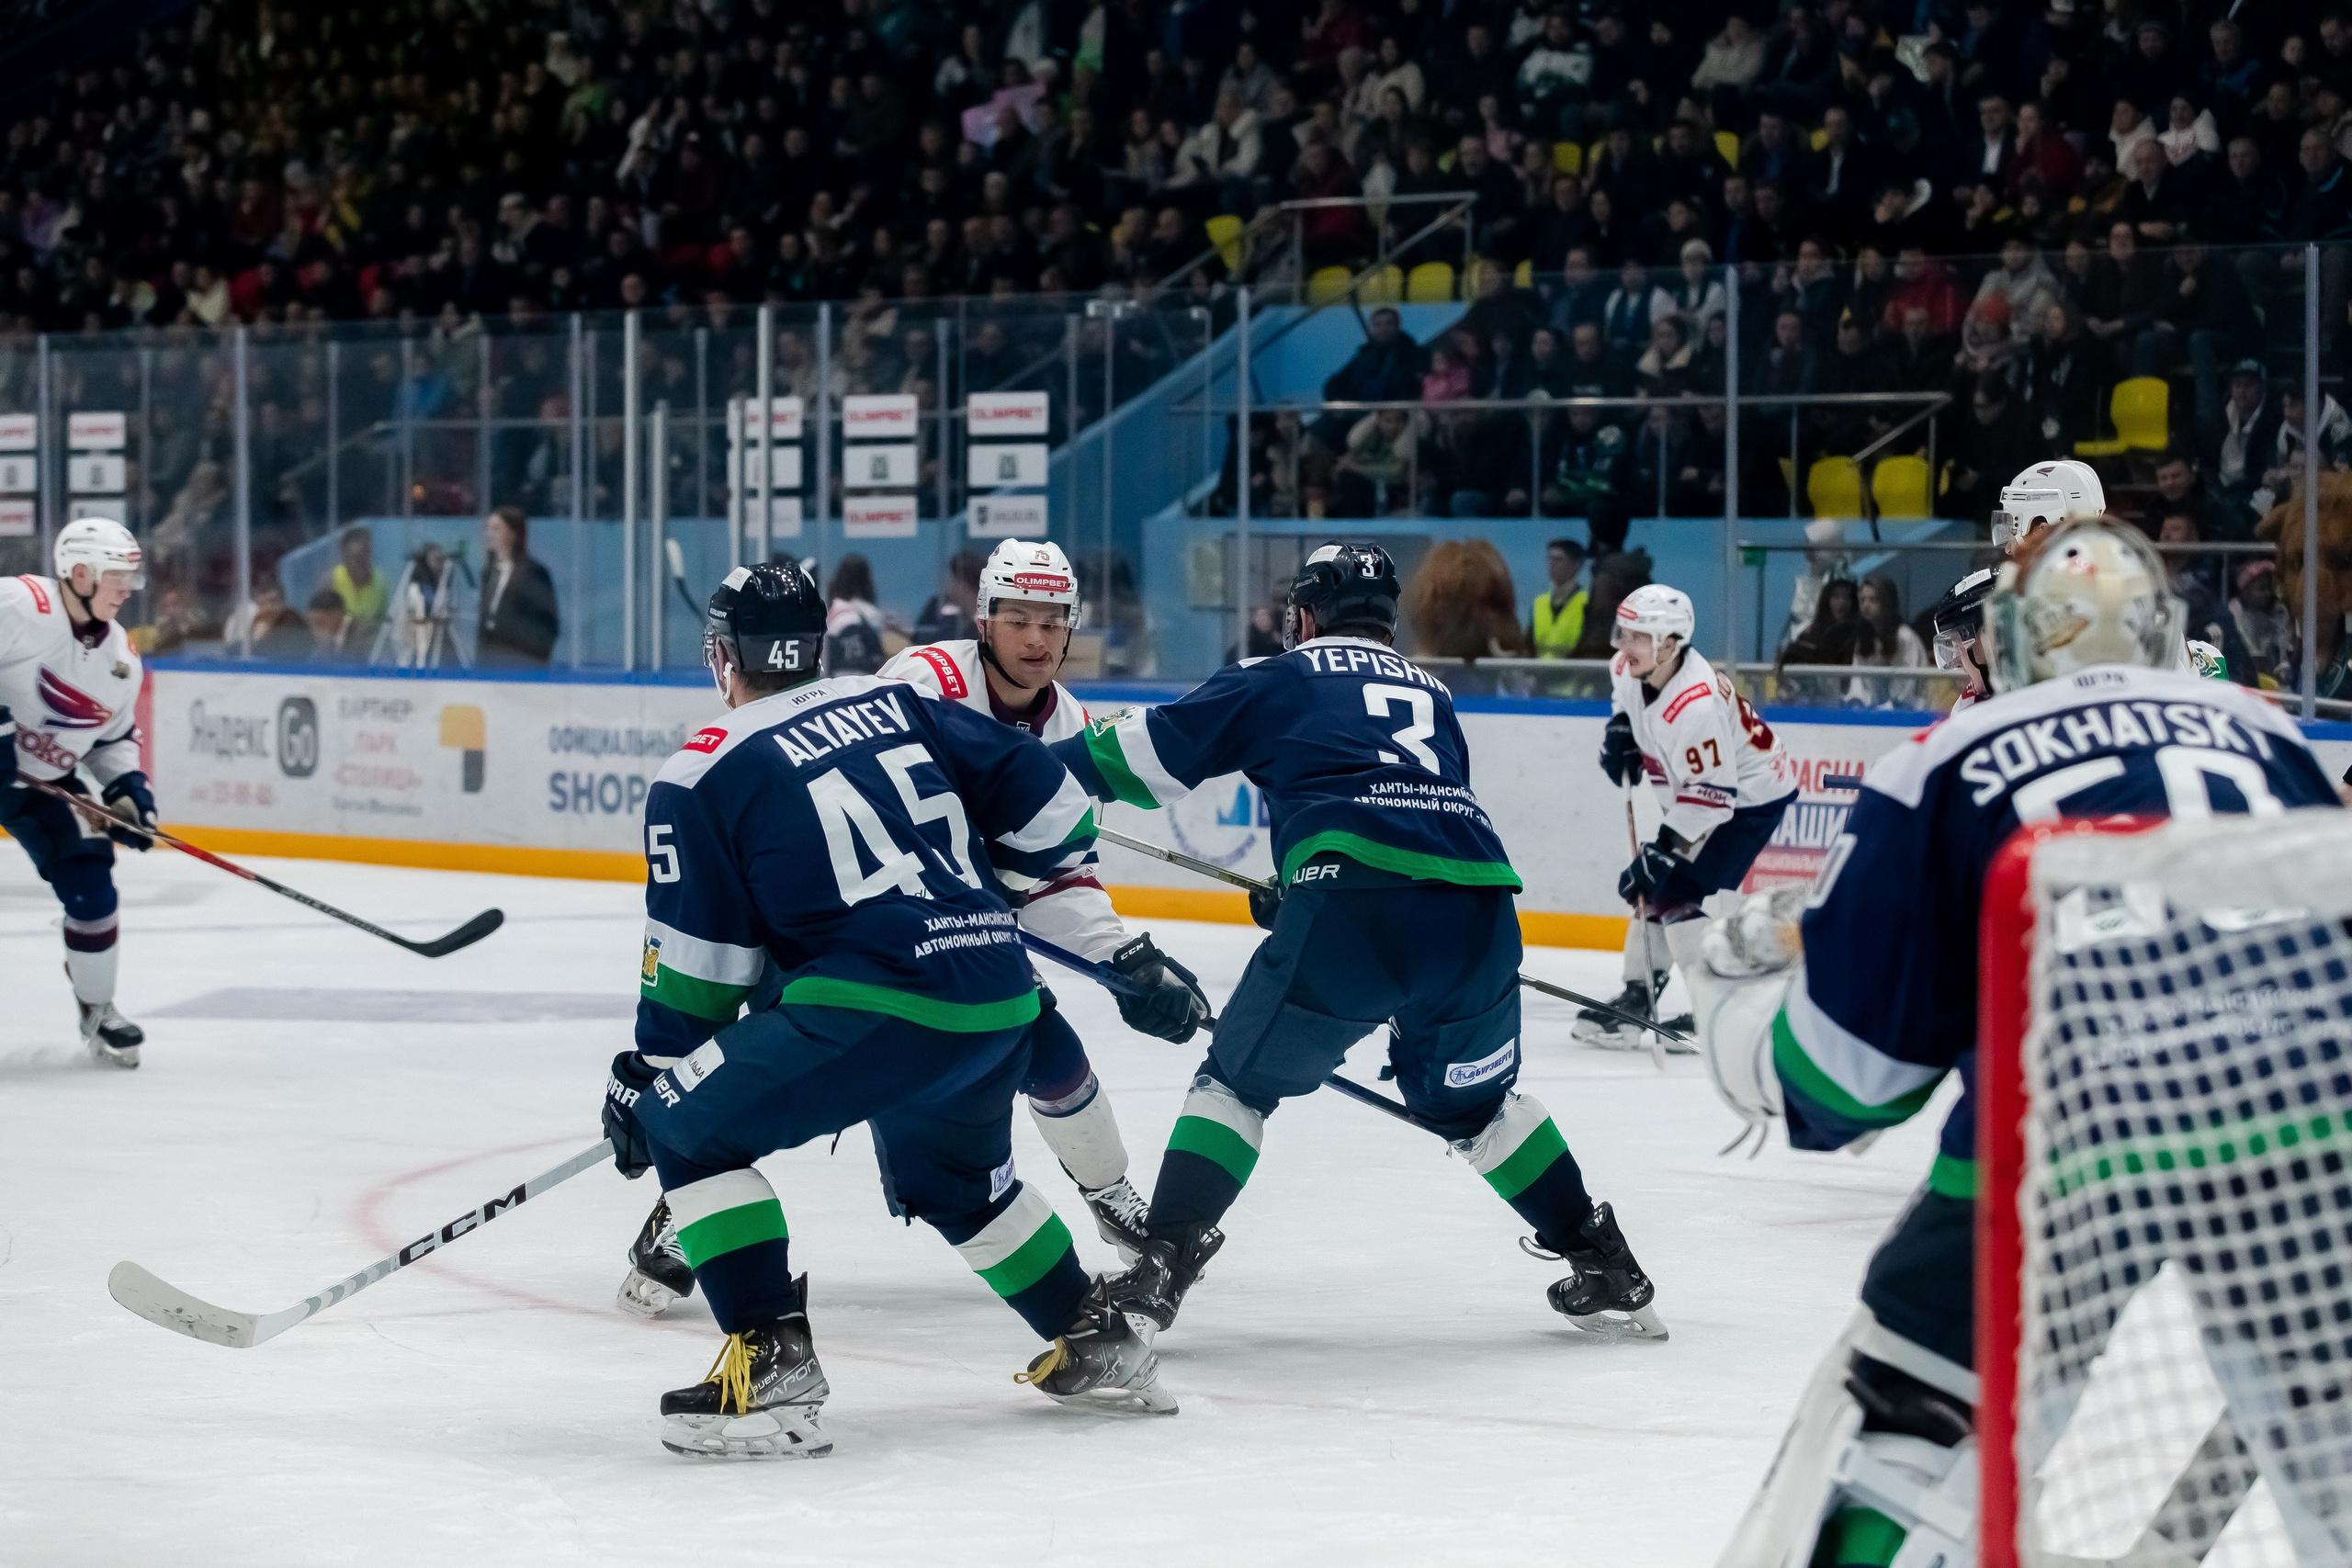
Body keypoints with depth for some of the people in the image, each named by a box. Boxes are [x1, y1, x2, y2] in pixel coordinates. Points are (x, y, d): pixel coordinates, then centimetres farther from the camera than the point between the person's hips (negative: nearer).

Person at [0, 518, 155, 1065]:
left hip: (45, 781, 6)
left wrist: (127, 787, 0)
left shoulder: (121, 657, 4)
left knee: (91, 885, -3)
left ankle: (97, 1010, 15)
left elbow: (113, 735, 16)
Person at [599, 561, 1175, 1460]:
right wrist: (980, 894, 33)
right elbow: (1045, 803, 16)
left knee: (690, 1130, 4)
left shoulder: (702, 777, 3)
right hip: (1001, 1002, 7)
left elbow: (698, 963, 3)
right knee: (949, 1177, 32)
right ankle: (1096, 1342, 38)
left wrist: (645, 1076, 15)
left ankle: (771, 1361, -7)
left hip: (874, 1004, -7)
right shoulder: (899, 704, 17)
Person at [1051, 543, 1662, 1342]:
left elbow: (1148, 752, 19)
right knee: (1471, 1101, 27)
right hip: (1478, 903, 5)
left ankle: (1163, 1265, -1)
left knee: (1240, 1080, 12)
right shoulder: (1430, 695, 33)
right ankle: (1607, 1268, 26)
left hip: (1353, 901, -5)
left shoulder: (1276, 681, 19)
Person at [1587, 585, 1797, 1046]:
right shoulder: (1631, 669, -11)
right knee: (1652, 890, 12)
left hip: (1750, 795, -10)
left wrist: (1663, 849, -34)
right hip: (1690, 790, 10)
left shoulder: (1695, 705, -37)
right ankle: (1637, 996, 24)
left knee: (1681, 899, -16)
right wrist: (1620, 727, -1)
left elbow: (1711, 796, -33)